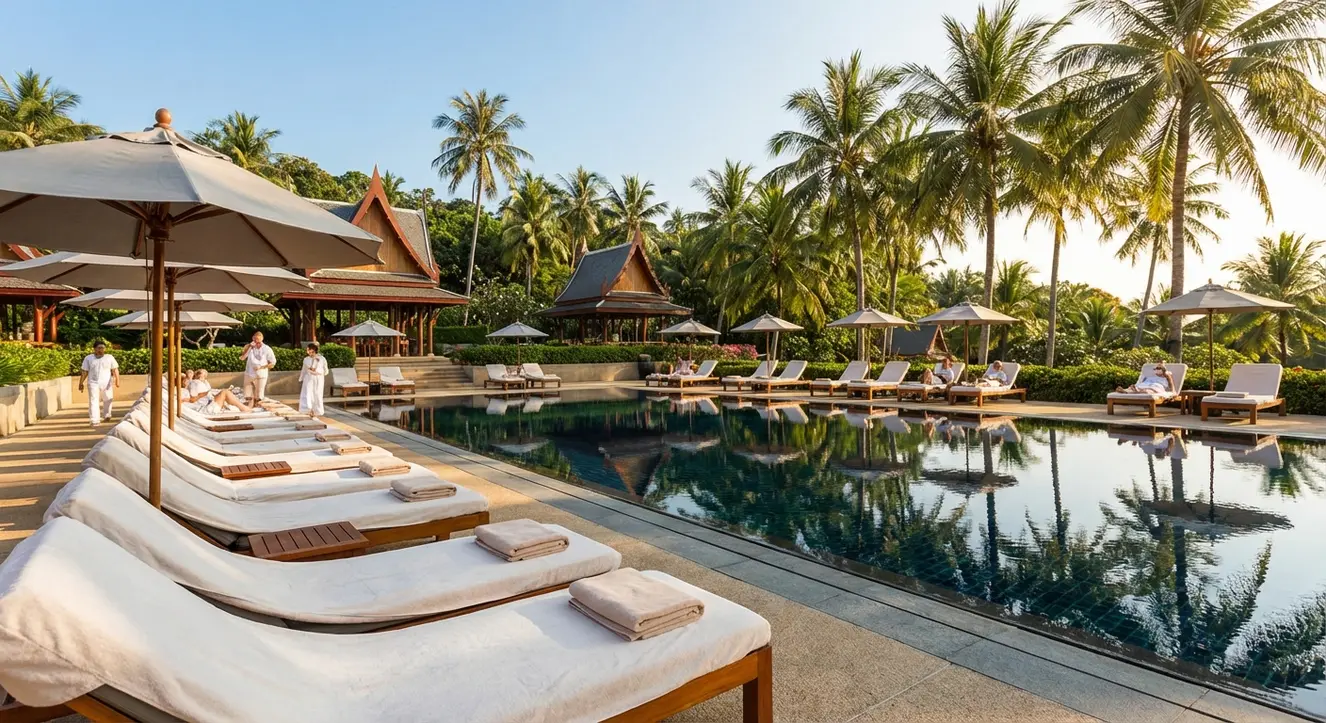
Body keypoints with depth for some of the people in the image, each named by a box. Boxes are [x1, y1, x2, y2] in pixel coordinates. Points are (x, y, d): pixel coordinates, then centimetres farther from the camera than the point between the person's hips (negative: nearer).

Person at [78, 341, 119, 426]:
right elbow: (84, 372, 5)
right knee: (93, 401, -7)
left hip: (106, 383, 1)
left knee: (107, 400, 10)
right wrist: (81, 383, 2)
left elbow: (115, 369, -3)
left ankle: (106, 415, 32)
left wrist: (117, 380, -14)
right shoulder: (88, 358, 6)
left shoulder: (110, 357, 4)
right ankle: (95, 420, -10)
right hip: (93, 383, -1)